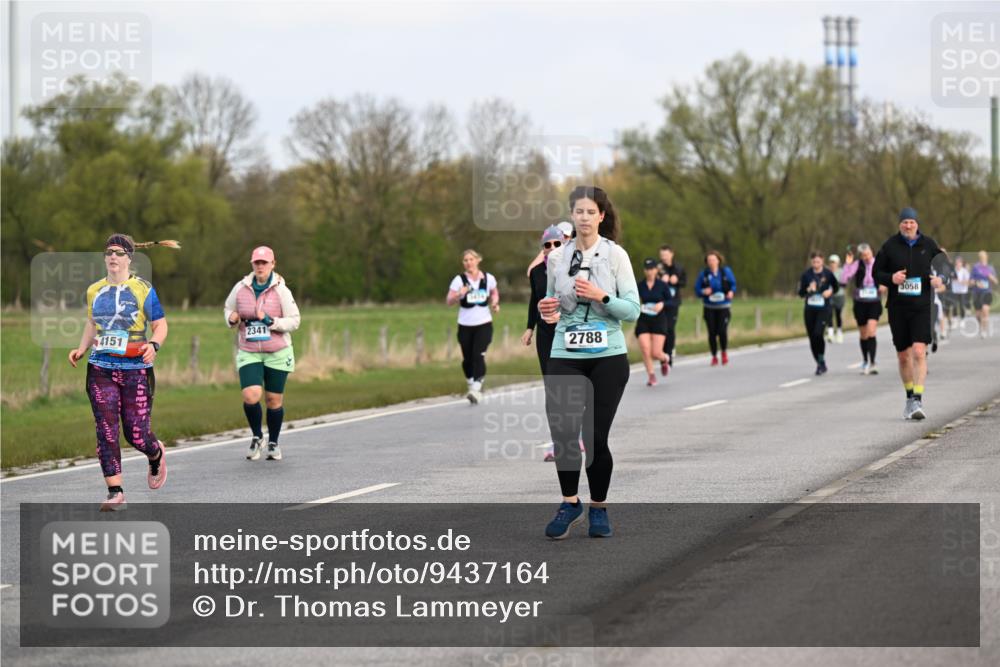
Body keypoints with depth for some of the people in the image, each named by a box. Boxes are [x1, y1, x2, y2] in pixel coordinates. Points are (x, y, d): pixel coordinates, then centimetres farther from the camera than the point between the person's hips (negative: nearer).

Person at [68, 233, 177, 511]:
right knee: (106, 431, -8)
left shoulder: (143, 289, -1)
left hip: (136, 370, -3)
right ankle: (115, 493, -4)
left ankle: (156, 454, 36)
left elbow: (160, 325, 2)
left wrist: (153, 344, -18)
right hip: (101, 369, 3)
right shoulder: (94, 291, 10)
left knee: (136, 434, -2)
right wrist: (81, 349, 9)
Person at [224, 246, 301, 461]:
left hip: (277, 353, -1)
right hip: (248, 353, 1)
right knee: (250, 395, -18)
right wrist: (231, 318, -7)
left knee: (274, 399, 6)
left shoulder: (281, 290, -7)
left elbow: (294, 321, -6)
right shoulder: (240, 288, 0)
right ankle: (256, 437, 8)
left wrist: (270, 321, -20)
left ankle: (273, 443, 27)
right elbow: (228, 308, 16)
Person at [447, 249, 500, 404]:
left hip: (484, 324, -1)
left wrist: (495, 303, 0)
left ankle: (476, 390, -22)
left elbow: (494, 293, 20)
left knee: (479, 355, -16)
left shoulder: (488, 279, 0)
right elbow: (449, 301, -11)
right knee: (467, 358, 9)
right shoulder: (459, 280, -6)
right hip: (465, 326, 1)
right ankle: (471, 385, 34)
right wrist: (458, 295, -31)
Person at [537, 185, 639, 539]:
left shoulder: (615, 254, -2)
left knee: (596, 435, -2)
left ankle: (598, 507, 16)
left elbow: (633, 310, -5)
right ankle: (570, 503, 13)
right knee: (562, 431, -7)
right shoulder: (557, 257, 5)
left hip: (608, 357, -2)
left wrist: (601, 297, -20)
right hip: (565, 357, 2)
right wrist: (547, 312, -4)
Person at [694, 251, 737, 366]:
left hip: (723, 306, -1)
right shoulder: (703, 274, 1)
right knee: (712, 332, -1)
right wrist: (703, 292, -17)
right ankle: (714, 356, 17)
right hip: (709, 307, 1)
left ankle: (724, 352, 16)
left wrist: (731, 292, -11)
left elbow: (733, 284, 9)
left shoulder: (726, 271, 0)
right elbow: (697, 289, 4)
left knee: (722, 331, -12)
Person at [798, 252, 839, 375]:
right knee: (812, 337, 5)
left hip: (824, 308, -3)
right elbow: (801, 293, 2)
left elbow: (836, 286, 12)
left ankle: (821, 360, -3)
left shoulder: (828, 274, -4)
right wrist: (809, 290, -17)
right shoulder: (806, 275, 0)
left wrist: (830, 292, -7)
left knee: (818, 334, -21)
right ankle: (820, 364, 20)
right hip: (810, 309, 3)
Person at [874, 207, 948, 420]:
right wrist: (891, 278, -15)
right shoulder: (890, 246, 2)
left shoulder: (928, 245, 4)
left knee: (919, 352, -16)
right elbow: (876, 272, 6)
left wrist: (939, 279, -8)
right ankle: (910, 398, 26)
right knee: (903, 356, 9)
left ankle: (918, 400, -18)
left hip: (922, 307, -1)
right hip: (897, 307, 1)